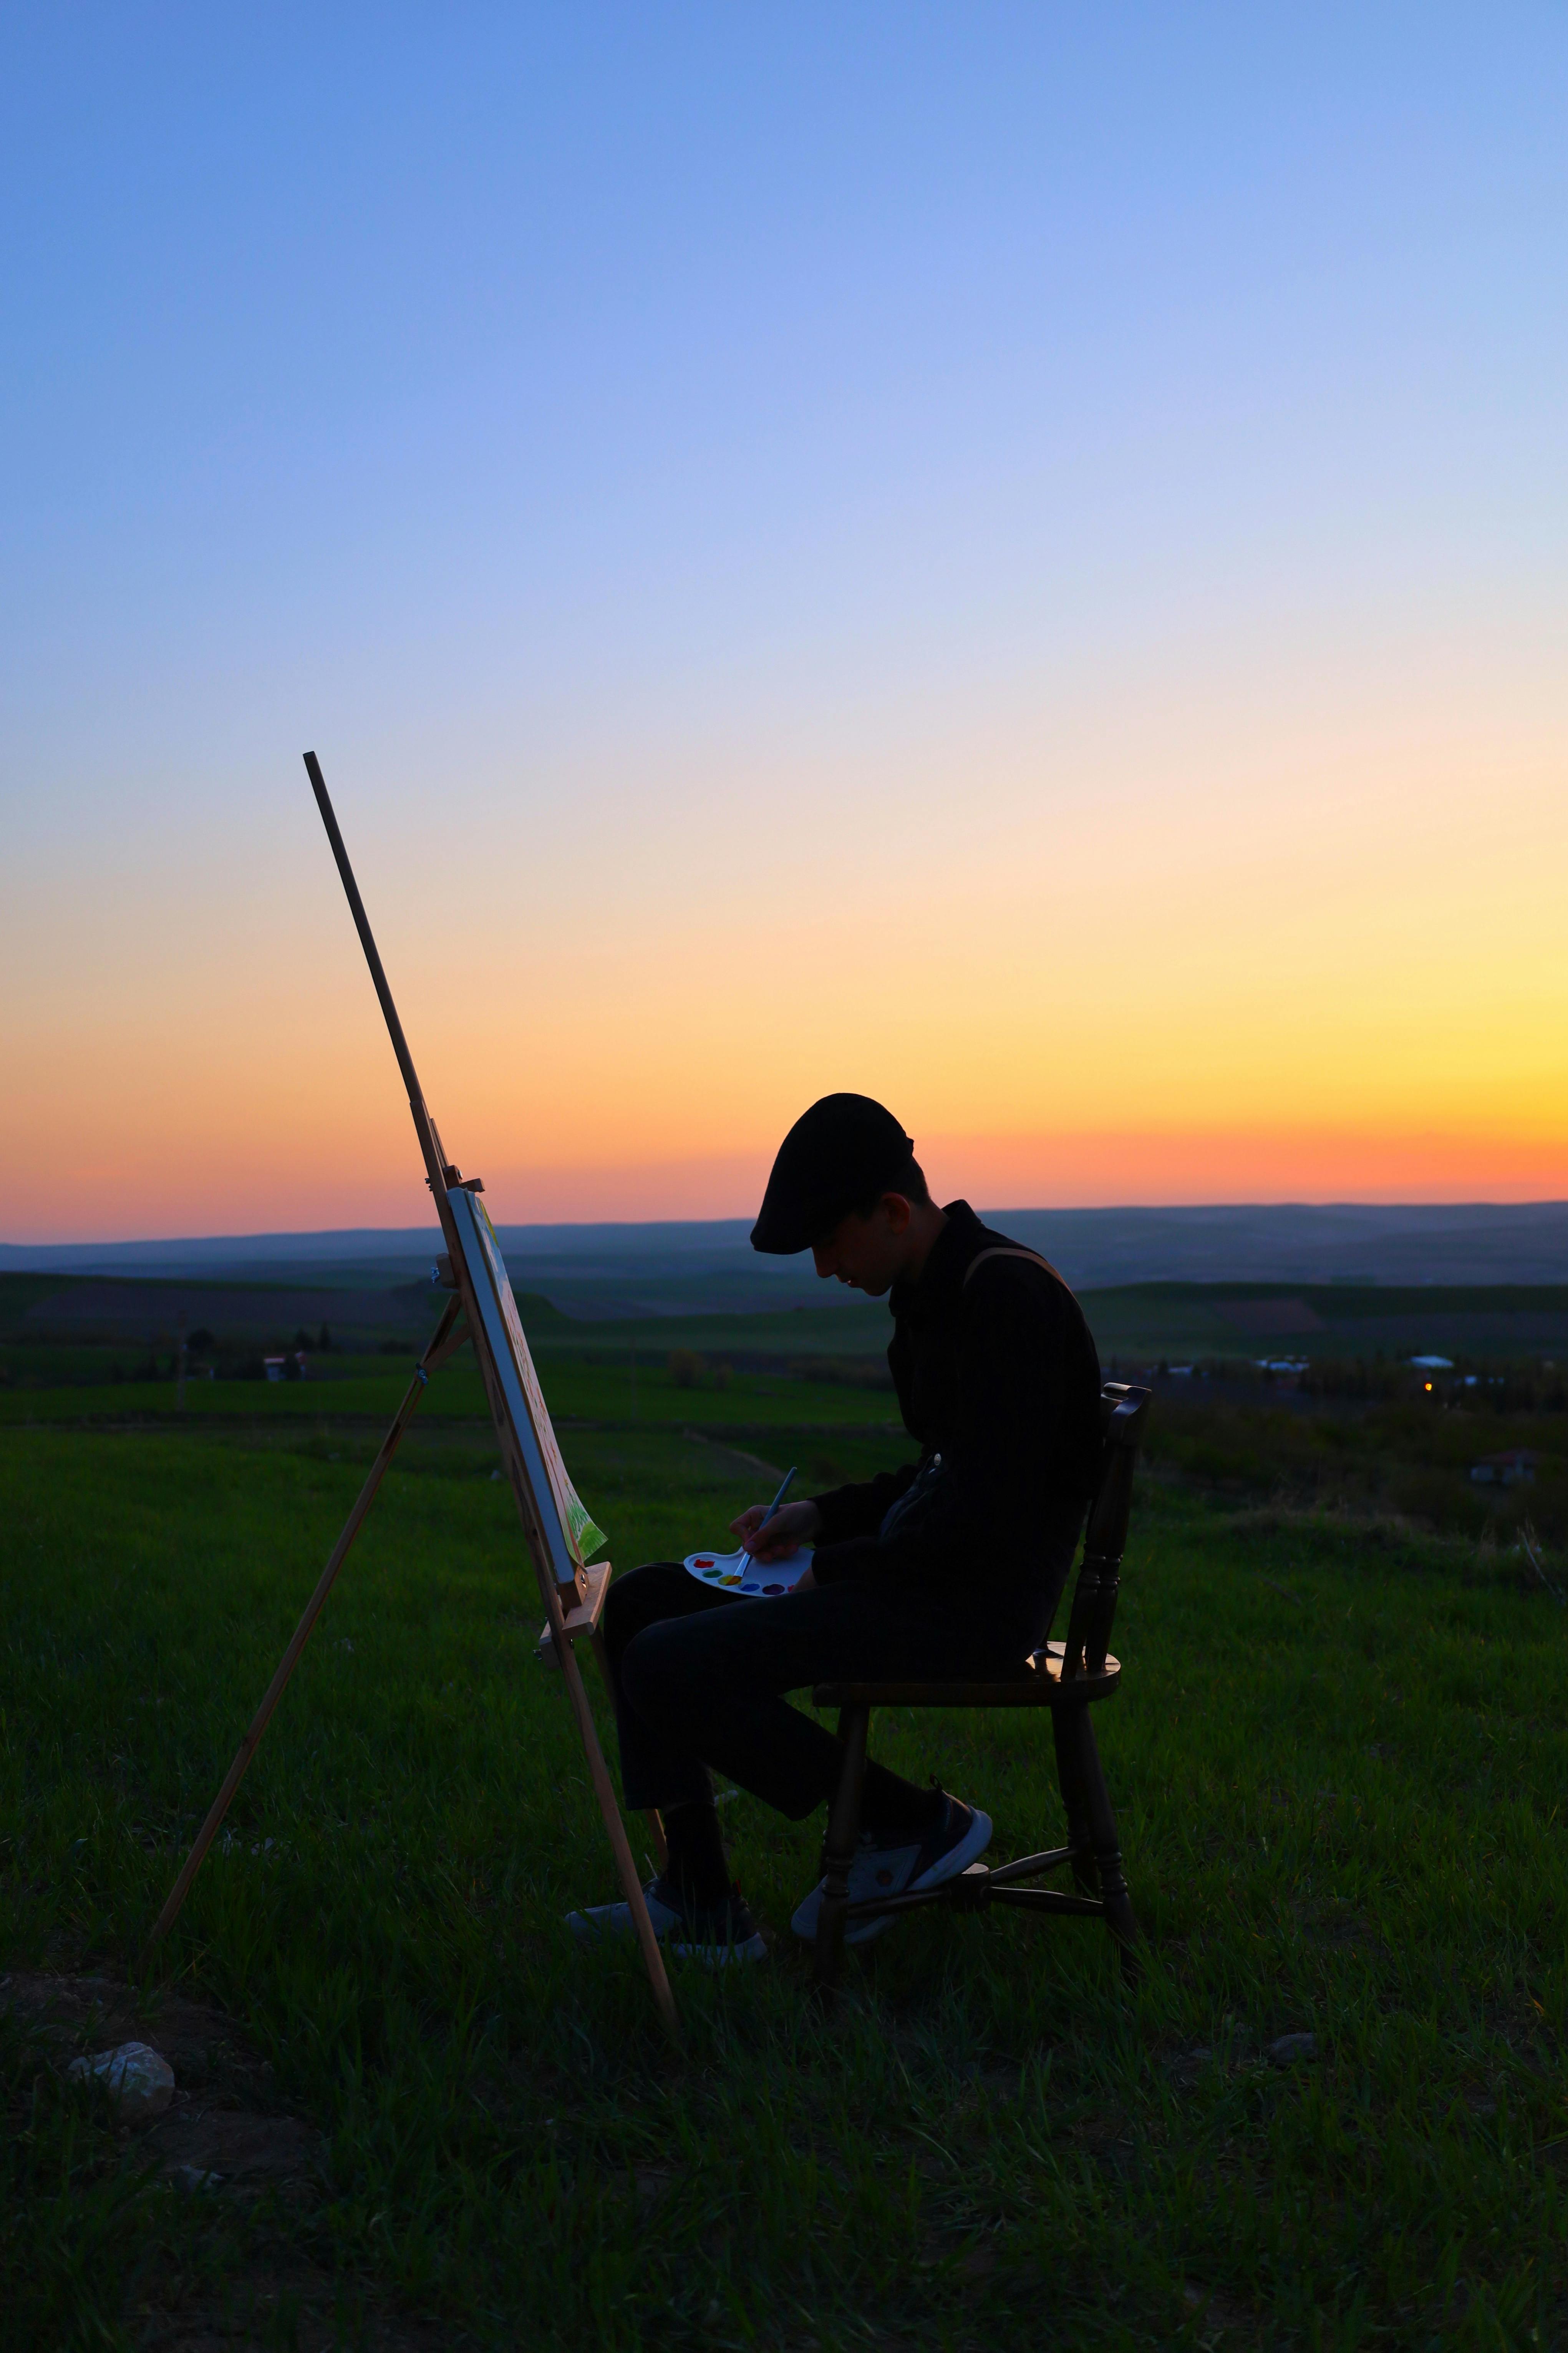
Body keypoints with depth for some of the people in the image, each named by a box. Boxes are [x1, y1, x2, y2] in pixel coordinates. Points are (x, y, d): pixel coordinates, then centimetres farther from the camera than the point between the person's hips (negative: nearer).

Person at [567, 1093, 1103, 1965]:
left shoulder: (1009, 1296, -19)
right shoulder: (931, 1296, 13)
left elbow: (987, 1516, -24)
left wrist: (835, 1572, -13)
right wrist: (820, 1518, 9)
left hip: (983, 1599, -11)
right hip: (927, 1569, 11)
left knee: (667, 1669, -20)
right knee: (639, 1603, 7)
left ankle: (917, 1824, -4)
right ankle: (702, 1901, 8)